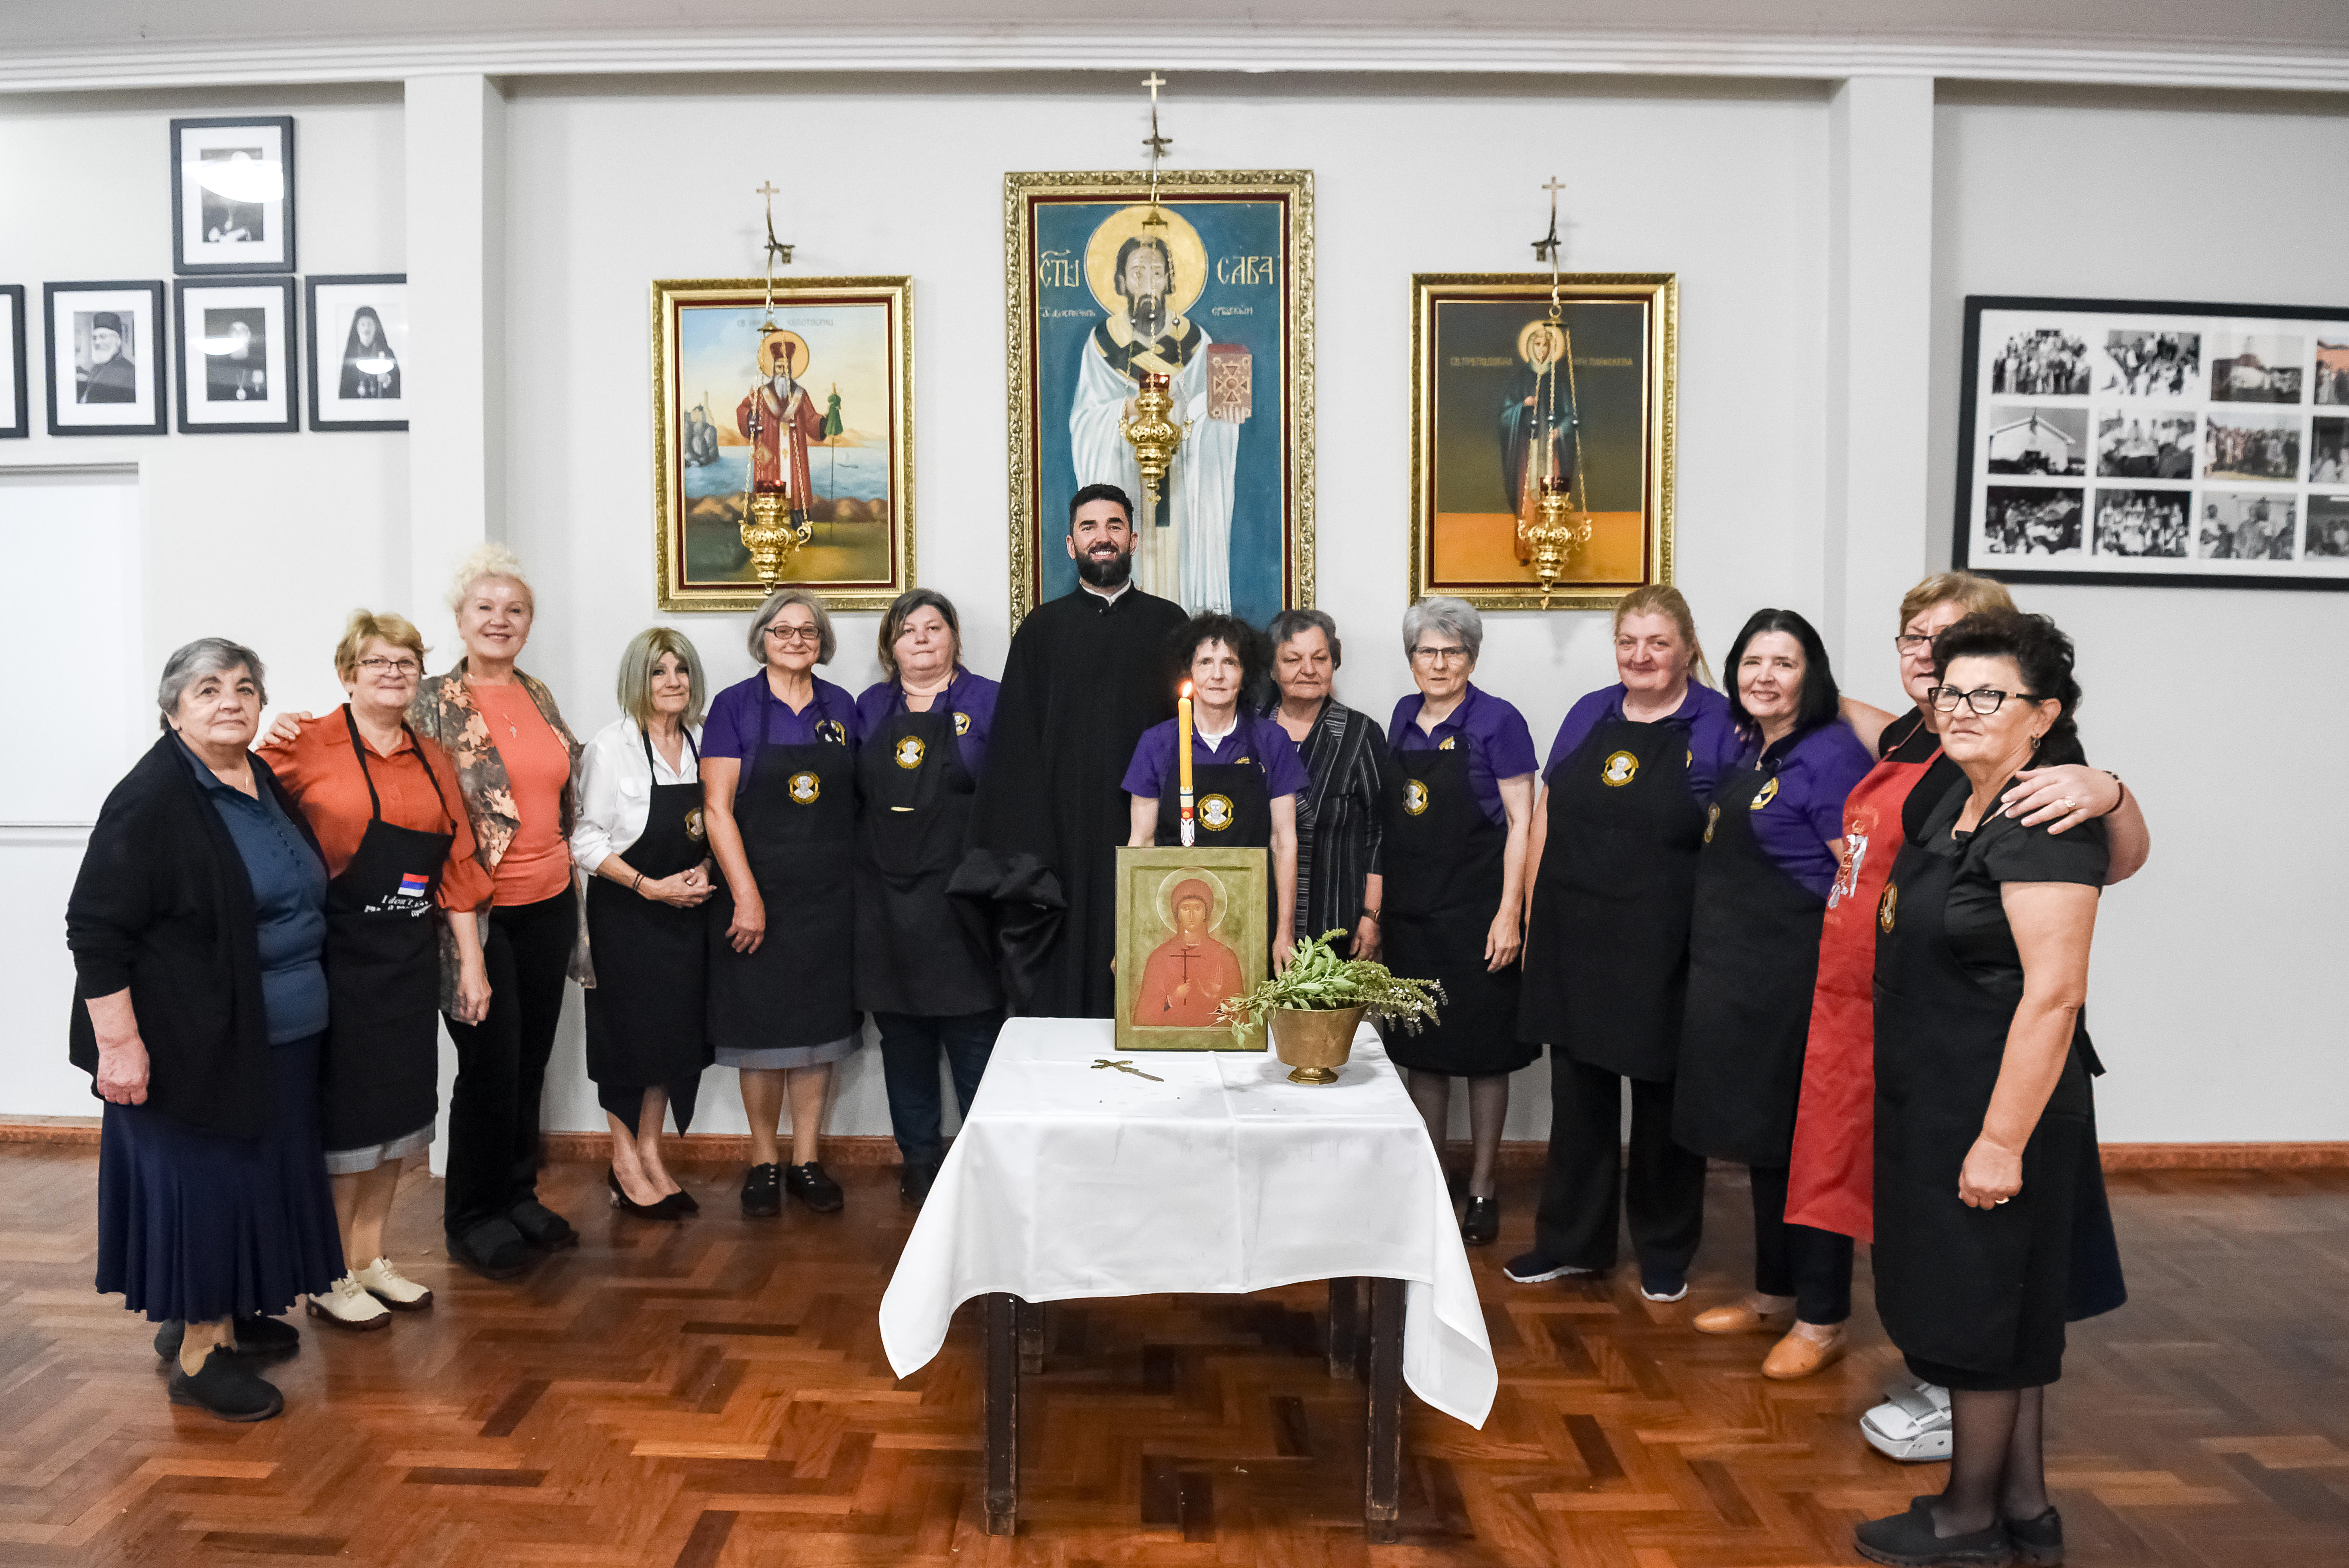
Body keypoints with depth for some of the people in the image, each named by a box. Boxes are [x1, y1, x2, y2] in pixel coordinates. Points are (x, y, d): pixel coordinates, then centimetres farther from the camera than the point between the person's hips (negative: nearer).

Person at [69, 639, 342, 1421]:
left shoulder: (263, 780, 8)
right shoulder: (152, 799, -16)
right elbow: (95, 927, -17)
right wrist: (118, 1041, -21)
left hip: (276, 1038, 8)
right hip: (194, 1043, -8)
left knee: (254, 1174, 16)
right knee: (201, 1177, 1)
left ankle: (224, 1311, 33)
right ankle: (198, 1351, 13)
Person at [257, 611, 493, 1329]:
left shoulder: (434, 762, 11)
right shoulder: (306, 746, -6)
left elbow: (459, 868, 11)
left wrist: (471, 961, 9)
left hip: (409, 963, 6)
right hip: (334, 962, -6)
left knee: (397, 1111, 14)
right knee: (339, 1119, 3)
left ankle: (371, 1259, 30)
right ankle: (329, 1279, 19)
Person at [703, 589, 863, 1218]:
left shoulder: (841, 707, 7)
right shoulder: (735, 707, -3)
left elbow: (861, 800, 12)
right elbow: (717, 809, -8)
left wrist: (865, 880, 3)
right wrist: (746, 897, -14)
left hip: (830, 895, 3)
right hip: (759, 893, -3)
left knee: (821, 1026, 7)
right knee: (763, 1026, 4)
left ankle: (807, 1160, 19)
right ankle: (764, 1160, 19)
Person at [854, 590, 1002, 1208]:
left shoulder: (988, 702, 2)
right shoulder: (871, 707, 13)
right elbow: (851, 796, 15)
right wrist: (856, 872, 6)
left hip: (959, 897, -4)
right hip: (885, 898, 4)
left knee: (972, 1031, -1)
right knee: (902, 1035, 11)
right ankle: (917, 1159, 23)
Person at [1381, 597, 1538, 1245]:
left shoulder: (1497, 721, -7)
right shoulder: (1403, 716, 10)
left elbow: (1522, 822, -10)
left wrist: (1509, 913, -16)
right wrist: (1377, 905, 13)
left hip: (1475, 909, -5)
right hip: (1410, 909, 5)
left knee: (1483, 1048, 5)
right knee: (1420, 1046, 11)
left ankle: (1482, 1188, 18)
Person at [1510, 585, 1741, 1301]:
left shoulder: (1720, 726, -6)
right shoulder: (1588, 715, 8)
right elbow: (1546, 817, 11)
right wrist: (1534, 916, 8)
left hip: (1663, 949, -4)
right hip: (1574, 940, 4)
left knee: (1663, 1102, 11)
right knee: (1577, 1095, 14)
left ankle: (1665, 1252, 29)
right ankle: (1571, 1241, 29)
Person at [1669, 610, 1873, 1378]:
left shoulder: (1831, 752, -13)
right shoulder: (1746, 750, 12)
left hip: (1802, 975, -8)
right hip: (1736, 970, 8)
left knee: (1803, 1140, 0)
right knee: (1761, 1136, 17)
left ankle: (1823, 1320, 14)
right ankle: (1773, 1293, 31)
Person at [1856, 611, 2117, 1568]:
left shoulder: (2045, 825, -21)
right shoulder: (1955, 805, 7)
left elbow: (2053, 993, -25)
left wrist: (2003, 1139, -25)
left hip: (1997, 1109, -9)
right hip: (1930, 1100, 9)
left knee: (1978, 1312, 5)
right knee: (2003, 1311, 18)